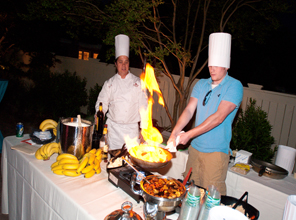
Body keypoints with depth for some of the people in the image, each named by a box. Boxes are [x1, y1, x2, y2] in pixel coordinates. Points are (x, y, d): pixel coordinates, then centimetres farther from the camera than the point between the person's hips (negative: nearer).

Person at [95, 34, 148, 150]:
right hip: (114, 127, 1)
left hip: (132, 128, -1)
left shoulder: (138, 82, 3)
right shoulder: (109, 83, 6)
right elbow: (101, 105, 9)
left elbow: (143, 107, 4)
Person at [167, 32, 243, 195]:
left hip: (216, 151, -5)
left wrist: (189, 134, -23)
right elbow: (189, 110, 0)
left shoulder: (234, 86, -10)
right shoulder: (201, 84, 8)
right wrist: (175, 132, -16)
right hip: (195, 147, 6)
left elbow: (219, 117, -20)